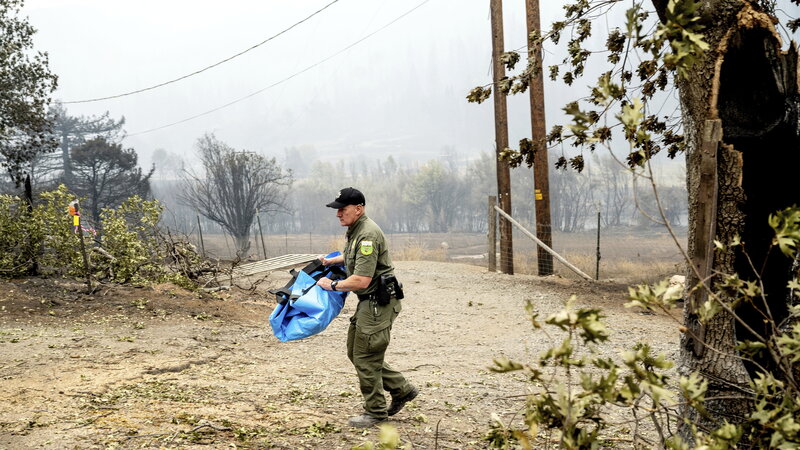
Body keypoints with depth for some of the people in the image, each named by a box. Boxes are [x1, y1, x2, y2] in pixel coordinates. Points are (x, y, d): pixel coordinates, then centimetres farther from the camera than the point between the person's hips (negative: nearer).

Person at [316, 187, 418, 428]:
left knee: (366, 357, -4)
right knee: (355, 352, 15)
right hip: (368, 302, 11)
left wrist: (333, 285, -14)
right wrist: (329, 261, 24)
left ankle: (375, 412, 9)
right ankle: (402, 390, 23)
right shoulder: (355, 230, 12)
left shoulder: (368, 235, -22)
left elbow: (362, 280, -27)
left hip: (379, 303, -11)